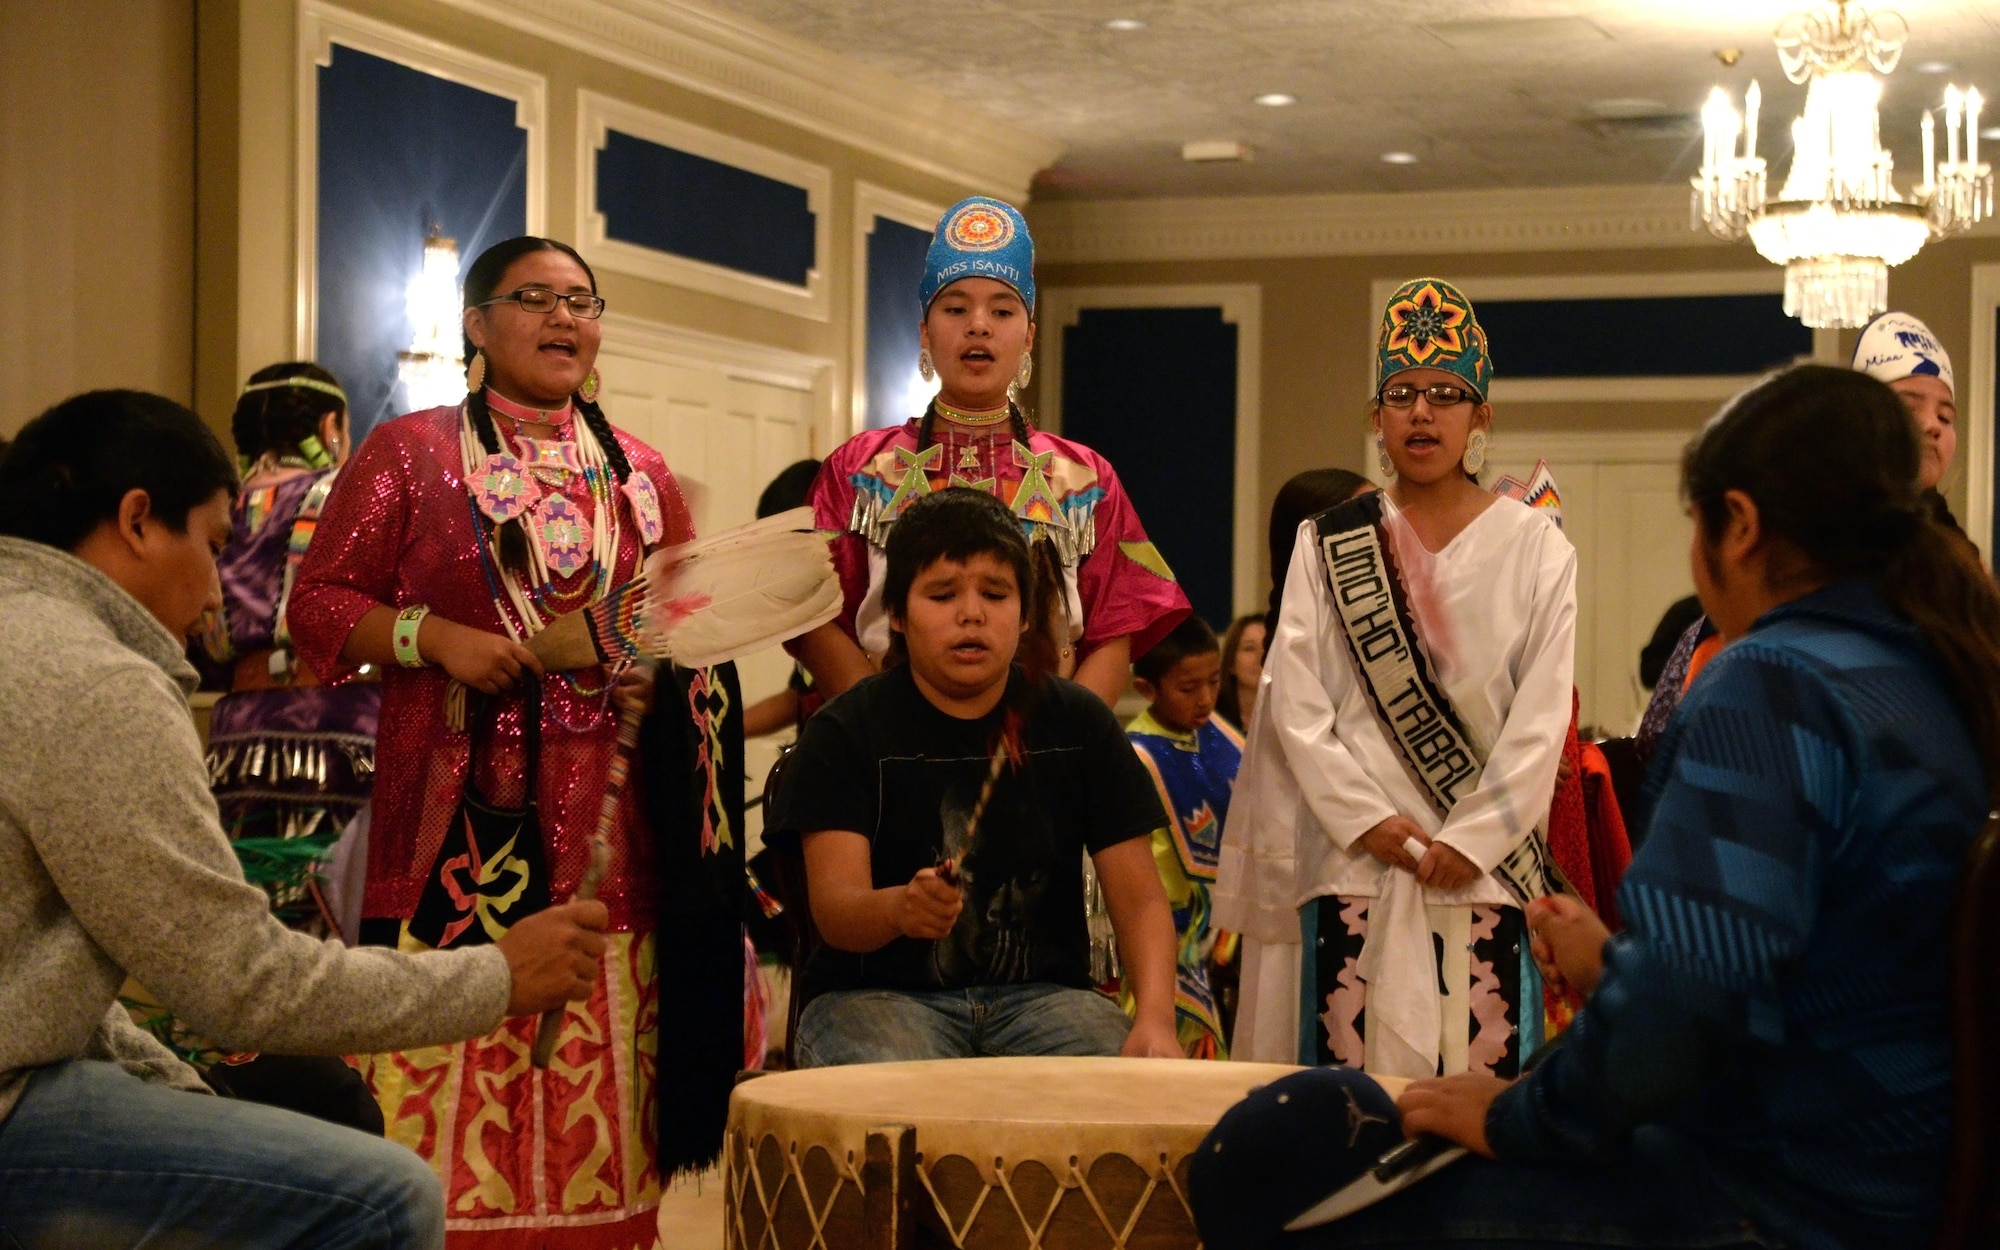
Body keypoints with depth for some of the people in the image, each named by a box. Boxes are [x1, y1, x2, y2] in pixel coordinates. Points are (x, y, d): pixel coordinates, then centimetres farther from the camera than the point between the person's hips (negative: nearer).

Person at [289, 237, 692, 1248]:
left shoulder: (640, 473, 17)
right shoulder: (409, 453, 7)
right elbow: (320, 605, 5)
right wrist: (432, 635, -11)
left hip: (602, 823, 3)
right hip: (458, 819, -3)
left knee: (593, 1083, -1)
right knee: (442, 1074, -10)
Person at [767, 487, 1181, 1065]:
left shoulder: (1077, 724, 6)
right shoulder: (847, 730, -3)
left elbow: (1139, 898, 1)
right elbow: (833, 909, -14)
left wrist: (1155, 1019, -19)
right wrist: (898, 908, -39)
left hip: (1040, 991, 3)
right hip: (879, 992, -2)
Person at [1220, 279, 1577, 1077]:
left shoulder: (1535, 548, 6)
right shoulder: (1328, 545, 9)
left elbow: (1542, 720, 0)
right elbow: (1295, 704, 2)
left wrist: (1472, 840, -8)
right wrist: (1369, 820, -8)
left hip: (1486, 863, -1)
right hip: (1355, 860, 1)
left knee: (1484, 1066, -4)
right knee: (1347, 1078, -3)